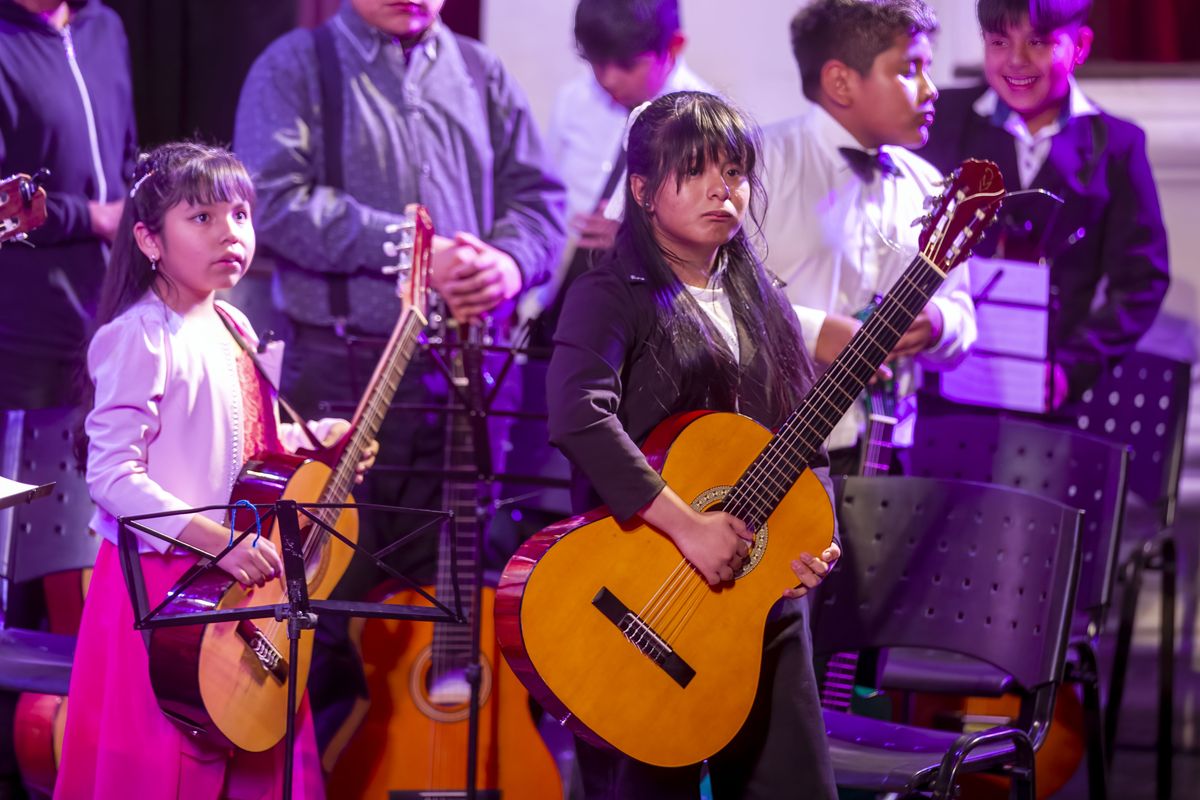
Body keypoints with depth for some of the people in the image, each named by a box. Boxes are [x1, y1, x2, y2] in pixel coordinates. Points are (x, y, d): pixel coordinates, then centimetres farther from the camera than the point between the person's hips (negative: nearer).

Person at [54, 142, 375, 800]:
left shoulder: (233, 328, 9)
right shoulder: (141, 338, -16)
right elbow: (110, 477, -21)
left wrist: (314, 441, 5)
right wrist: (217, 541, -27)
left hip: (246, 577, 8)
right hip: (163, 582, -8)